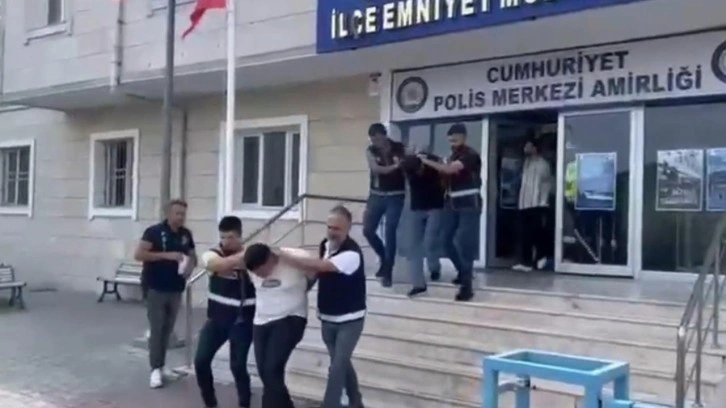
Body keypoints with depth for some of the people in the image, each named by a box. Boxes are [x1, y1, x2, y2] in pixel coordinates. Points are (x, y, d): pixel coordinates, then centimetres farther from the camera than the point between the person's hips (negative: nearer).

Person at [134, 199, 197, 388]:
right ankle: (155, 369, -1)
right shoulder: (154, 231, -10)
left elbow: (193, 257, 16)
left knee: (168, 329, 11)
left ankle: (162, 365, 21)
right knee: (156, 329, -4)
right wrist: (166, 255, -23)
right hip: (156, 288, -5)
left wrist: (190, 266, -7)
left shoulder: (186, 234, 6)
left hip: (176, 289, 5)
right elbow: (139, 254, -17)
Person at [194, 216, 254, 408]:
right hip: (216, 318, 3)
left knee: (238, 365, -5)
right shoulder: (211, 254, -6)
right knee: (201, 361, 0)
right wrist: (244, 254, -42)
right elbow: (220, 265, -30)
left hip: (242, 321, -2)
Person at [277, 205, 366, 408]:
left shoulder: (351, 254, -27)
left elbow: (317, 266, -37)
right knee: (342, 363, 18)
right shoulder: (324, 245, -2)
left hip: (349, 320, -7)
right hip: (328, 319, 7)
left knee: (337, 366, -8)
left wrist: (284, 256, -34)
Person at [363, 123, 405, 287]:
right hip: (376, 195, 3)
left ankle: (388, 272, 2)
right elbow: (376, 168, -17)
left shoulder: (399, 149, -4)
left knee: (390, 233, -8)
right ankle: (384, 258, 26)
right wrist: (394, 166, -31)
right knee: (368, 230, 1)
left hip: (395, 197, -3)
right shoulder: (370, 150, 0)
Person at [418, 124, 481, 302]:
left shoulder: (471, 155, -12)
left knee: (464, 243, -12)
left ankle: (467, 285, -8)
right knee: (447, 241, 9)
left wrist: (427, 161, -20)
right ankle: (464, 272, 30)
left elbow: (449, 169, -27)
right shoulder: (453, 155, 15)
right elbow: (447, 173, 14)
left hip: (469, 204, -8)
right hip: (452, 203, 8)